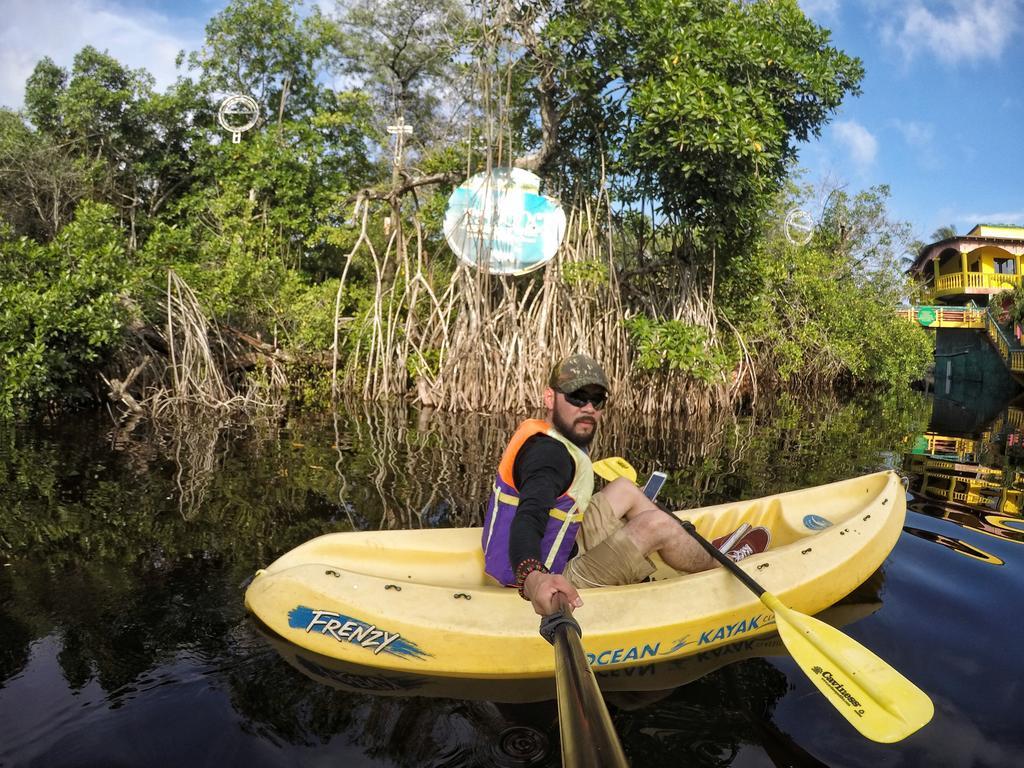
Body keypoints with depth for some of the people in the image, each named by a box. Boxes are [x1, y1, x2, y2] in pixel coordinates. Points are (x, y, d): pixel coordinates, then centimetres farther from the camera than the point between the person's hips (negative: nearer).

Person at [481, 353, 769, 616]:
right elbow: (527, 521, -42)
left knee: (625, 490, 14)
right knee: (656, 525, -13)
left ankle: (698, 551, 29)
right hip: (557, 582, -10)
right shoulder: (549, 454, -25)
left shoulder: (538, 435, 4)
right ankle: (719, 564, 16)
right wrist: (533, 578, -61)